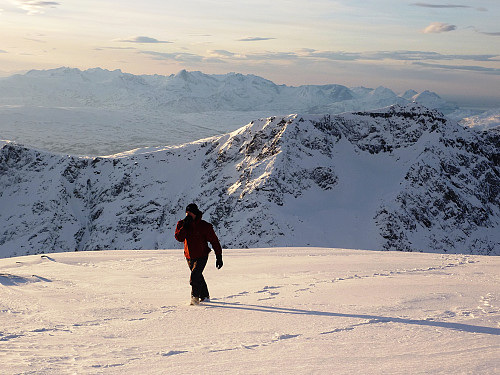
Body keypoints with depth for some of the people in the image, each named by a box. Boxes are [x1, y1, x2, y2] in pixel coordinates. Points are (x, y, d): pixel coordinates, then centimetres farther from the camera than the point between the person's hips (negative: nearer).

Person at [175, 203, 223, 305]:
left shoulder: (204, 226, -15)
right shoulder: (182, 224, -3)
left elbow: (214, 241, -9)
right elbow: (179, 238, -16)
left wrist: (219, 257, -11)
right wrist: (185, 226, -26)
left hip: (202, 256, -5)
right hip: (189, 256, 5)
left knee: (195, 275, -22)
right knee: (198, 277, 18)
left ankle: (195, 297, -10)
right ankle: (205, 296, 36)